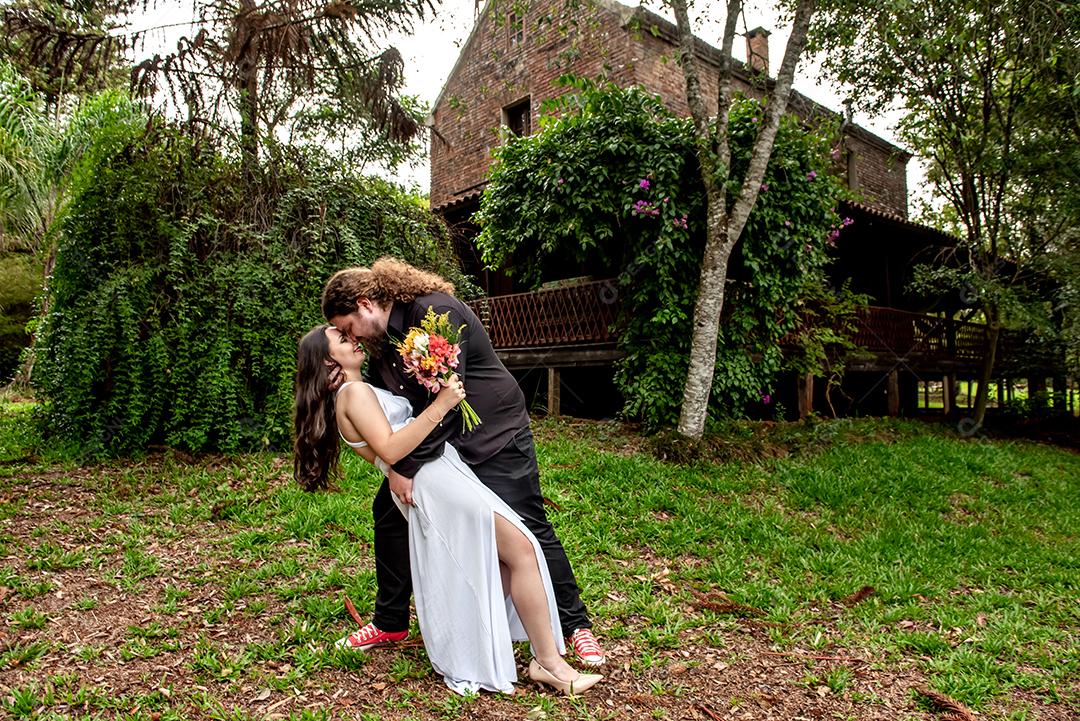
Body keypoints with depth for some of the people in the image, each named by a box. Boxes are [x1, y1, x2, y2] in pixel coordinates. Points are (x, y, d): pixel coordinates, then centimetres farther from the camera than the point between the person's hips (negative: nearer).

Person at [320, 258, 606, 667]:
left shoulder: (435, 312, -25)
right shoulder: (381, 338, 4)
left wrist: (406, 467, -25)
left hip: (492, 436, -8)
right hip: (432, 443, 9)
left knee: (526, 530, -5)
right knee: (389, 512, 9)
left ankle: (575, 625, 15)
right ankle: (390, 624, 26)